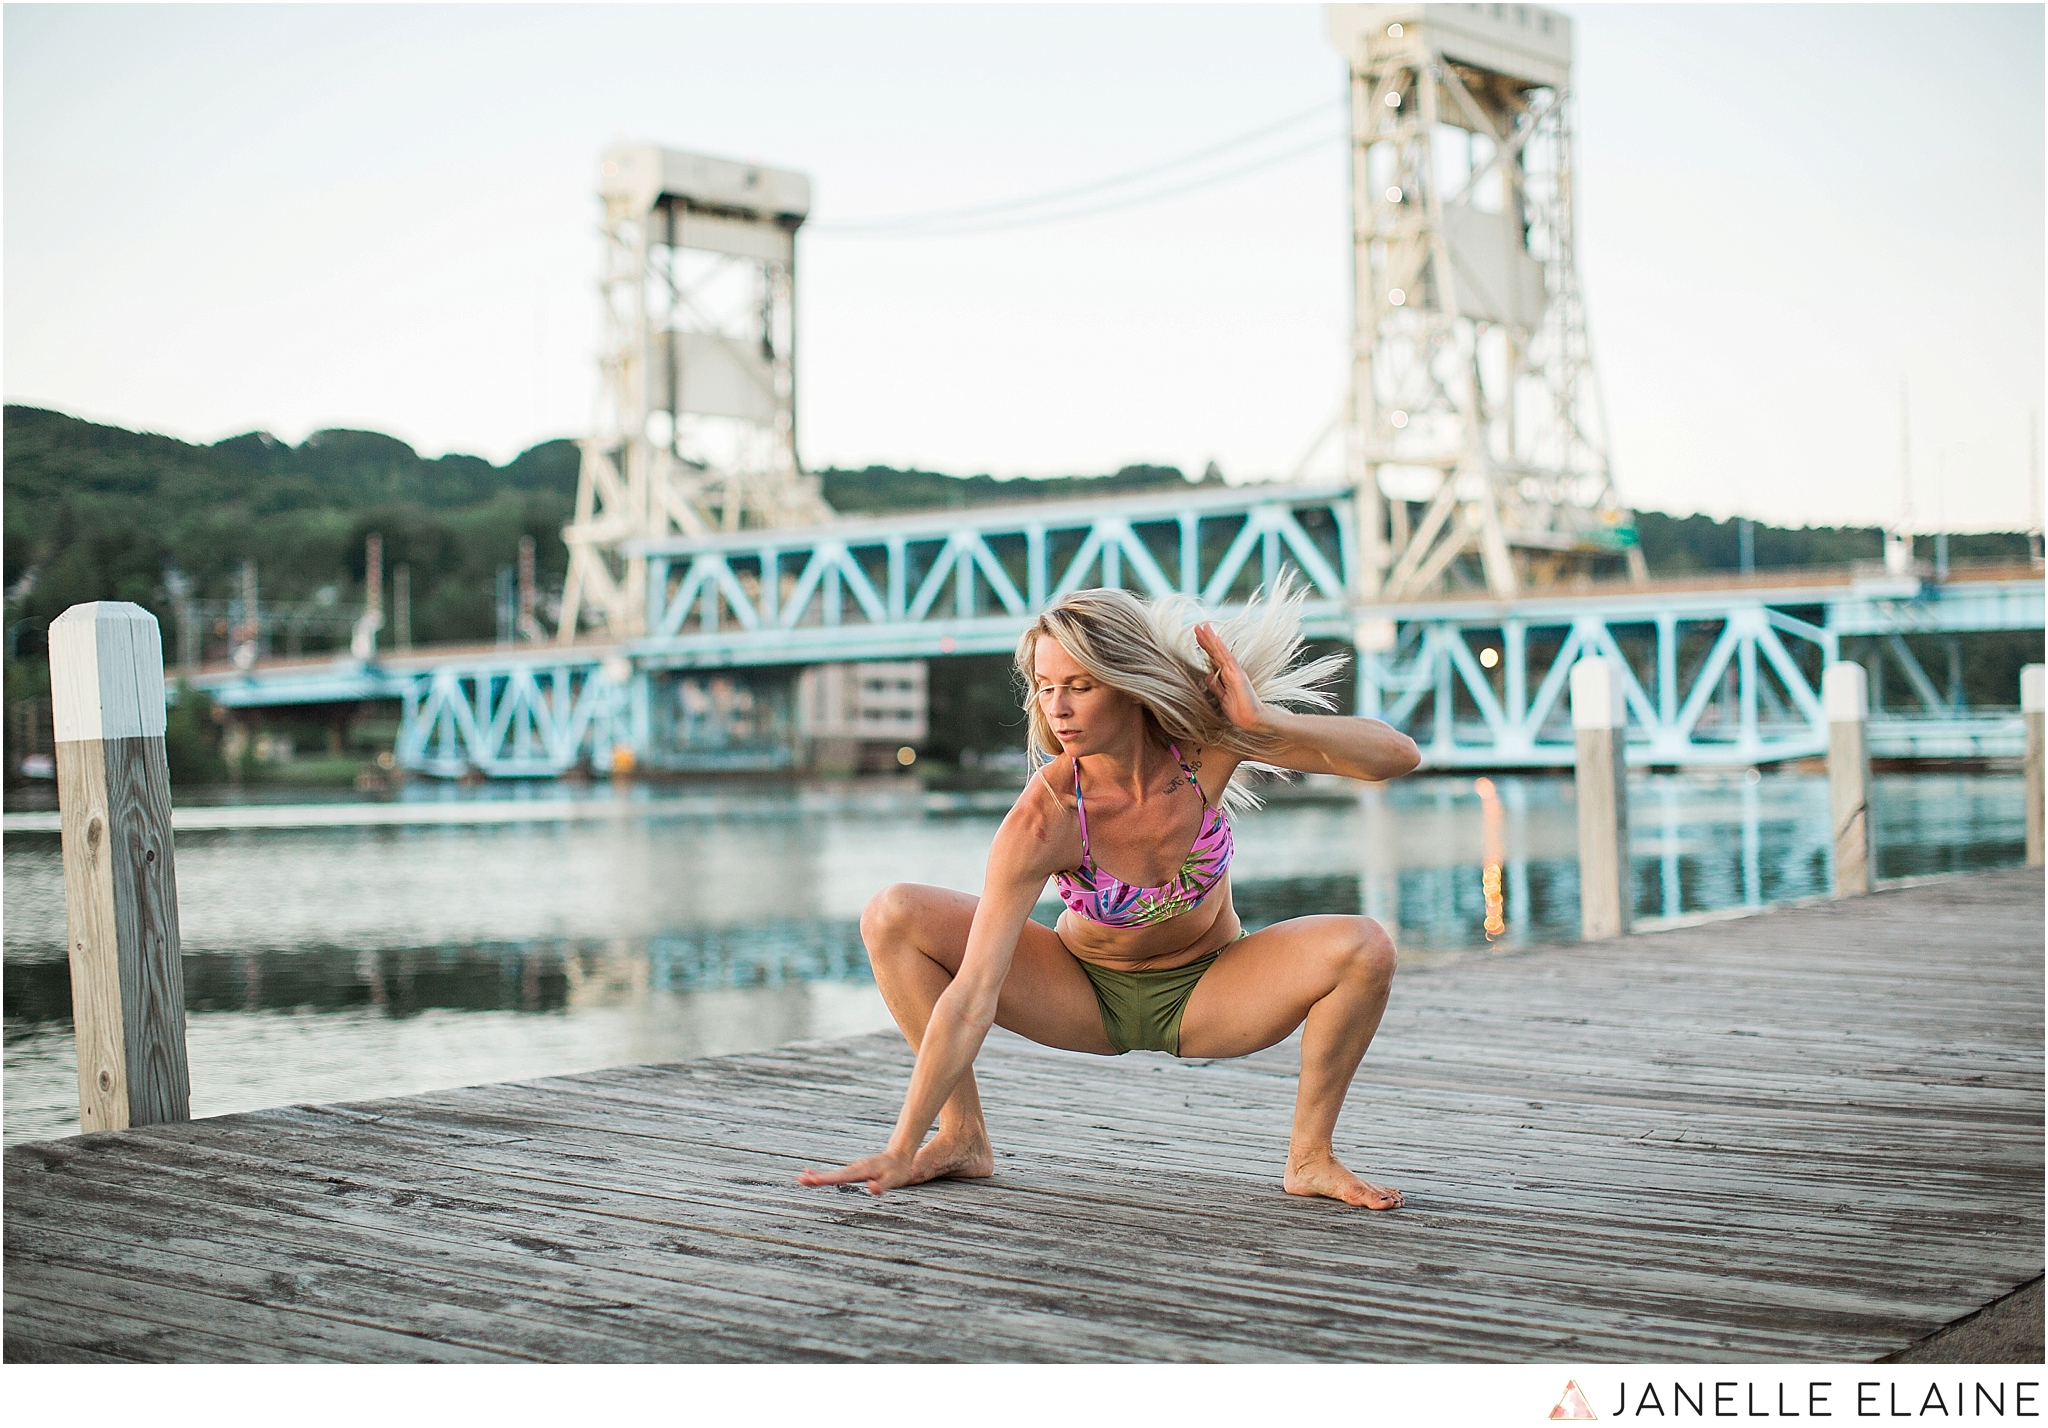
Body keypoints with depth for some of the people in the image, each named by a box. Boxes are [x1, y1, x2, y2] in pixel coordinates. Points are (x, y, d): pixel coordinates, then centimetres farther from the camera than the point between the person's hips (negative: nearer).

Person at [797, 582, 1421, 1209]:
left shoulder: (1206, 738, -24)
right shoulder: (1043, 818, -30)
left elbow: (1396, 755, -23)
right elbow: (972, 998, -32)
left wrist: (1266, 721, -39)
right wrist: (900, 1151, -35)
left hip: (1207, 993, 1)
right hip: (1089, 999, -1)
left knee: (1364, 948, -28)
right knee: (891, 917, -20)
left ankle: (1310, 1157, -5)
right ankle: (964, 1138, -5)